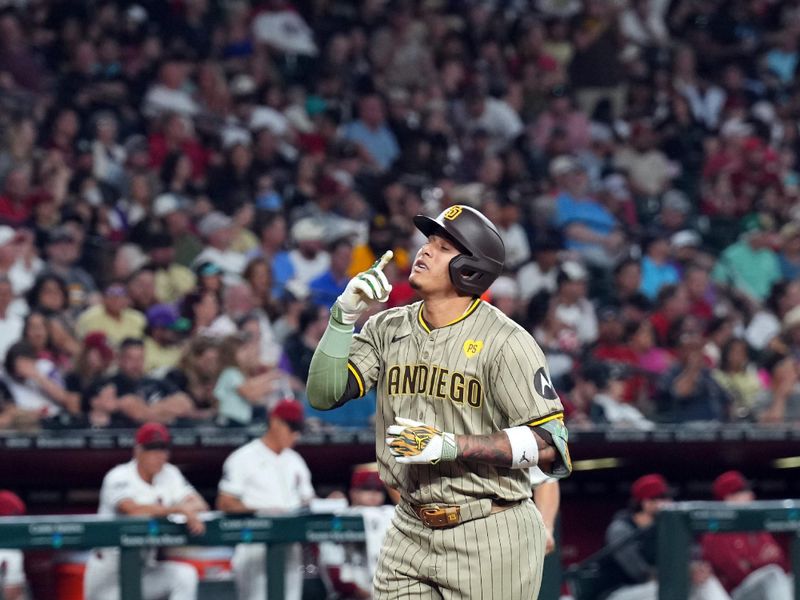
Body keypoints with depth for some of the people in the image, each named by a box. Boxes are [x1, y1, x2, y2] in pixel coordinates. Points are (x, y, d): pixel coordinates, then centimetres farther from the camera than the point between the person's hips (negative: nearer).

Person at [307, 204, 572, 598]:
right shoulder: (388, 329, 7)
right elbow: (323, 395, 0)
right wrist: (344, 316, -12)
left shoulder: (505, 342, -10)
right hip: (411, 533, 5)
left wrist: (450, 446, -23)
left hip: (491, 538, -5)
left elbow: (550, 444, -15)